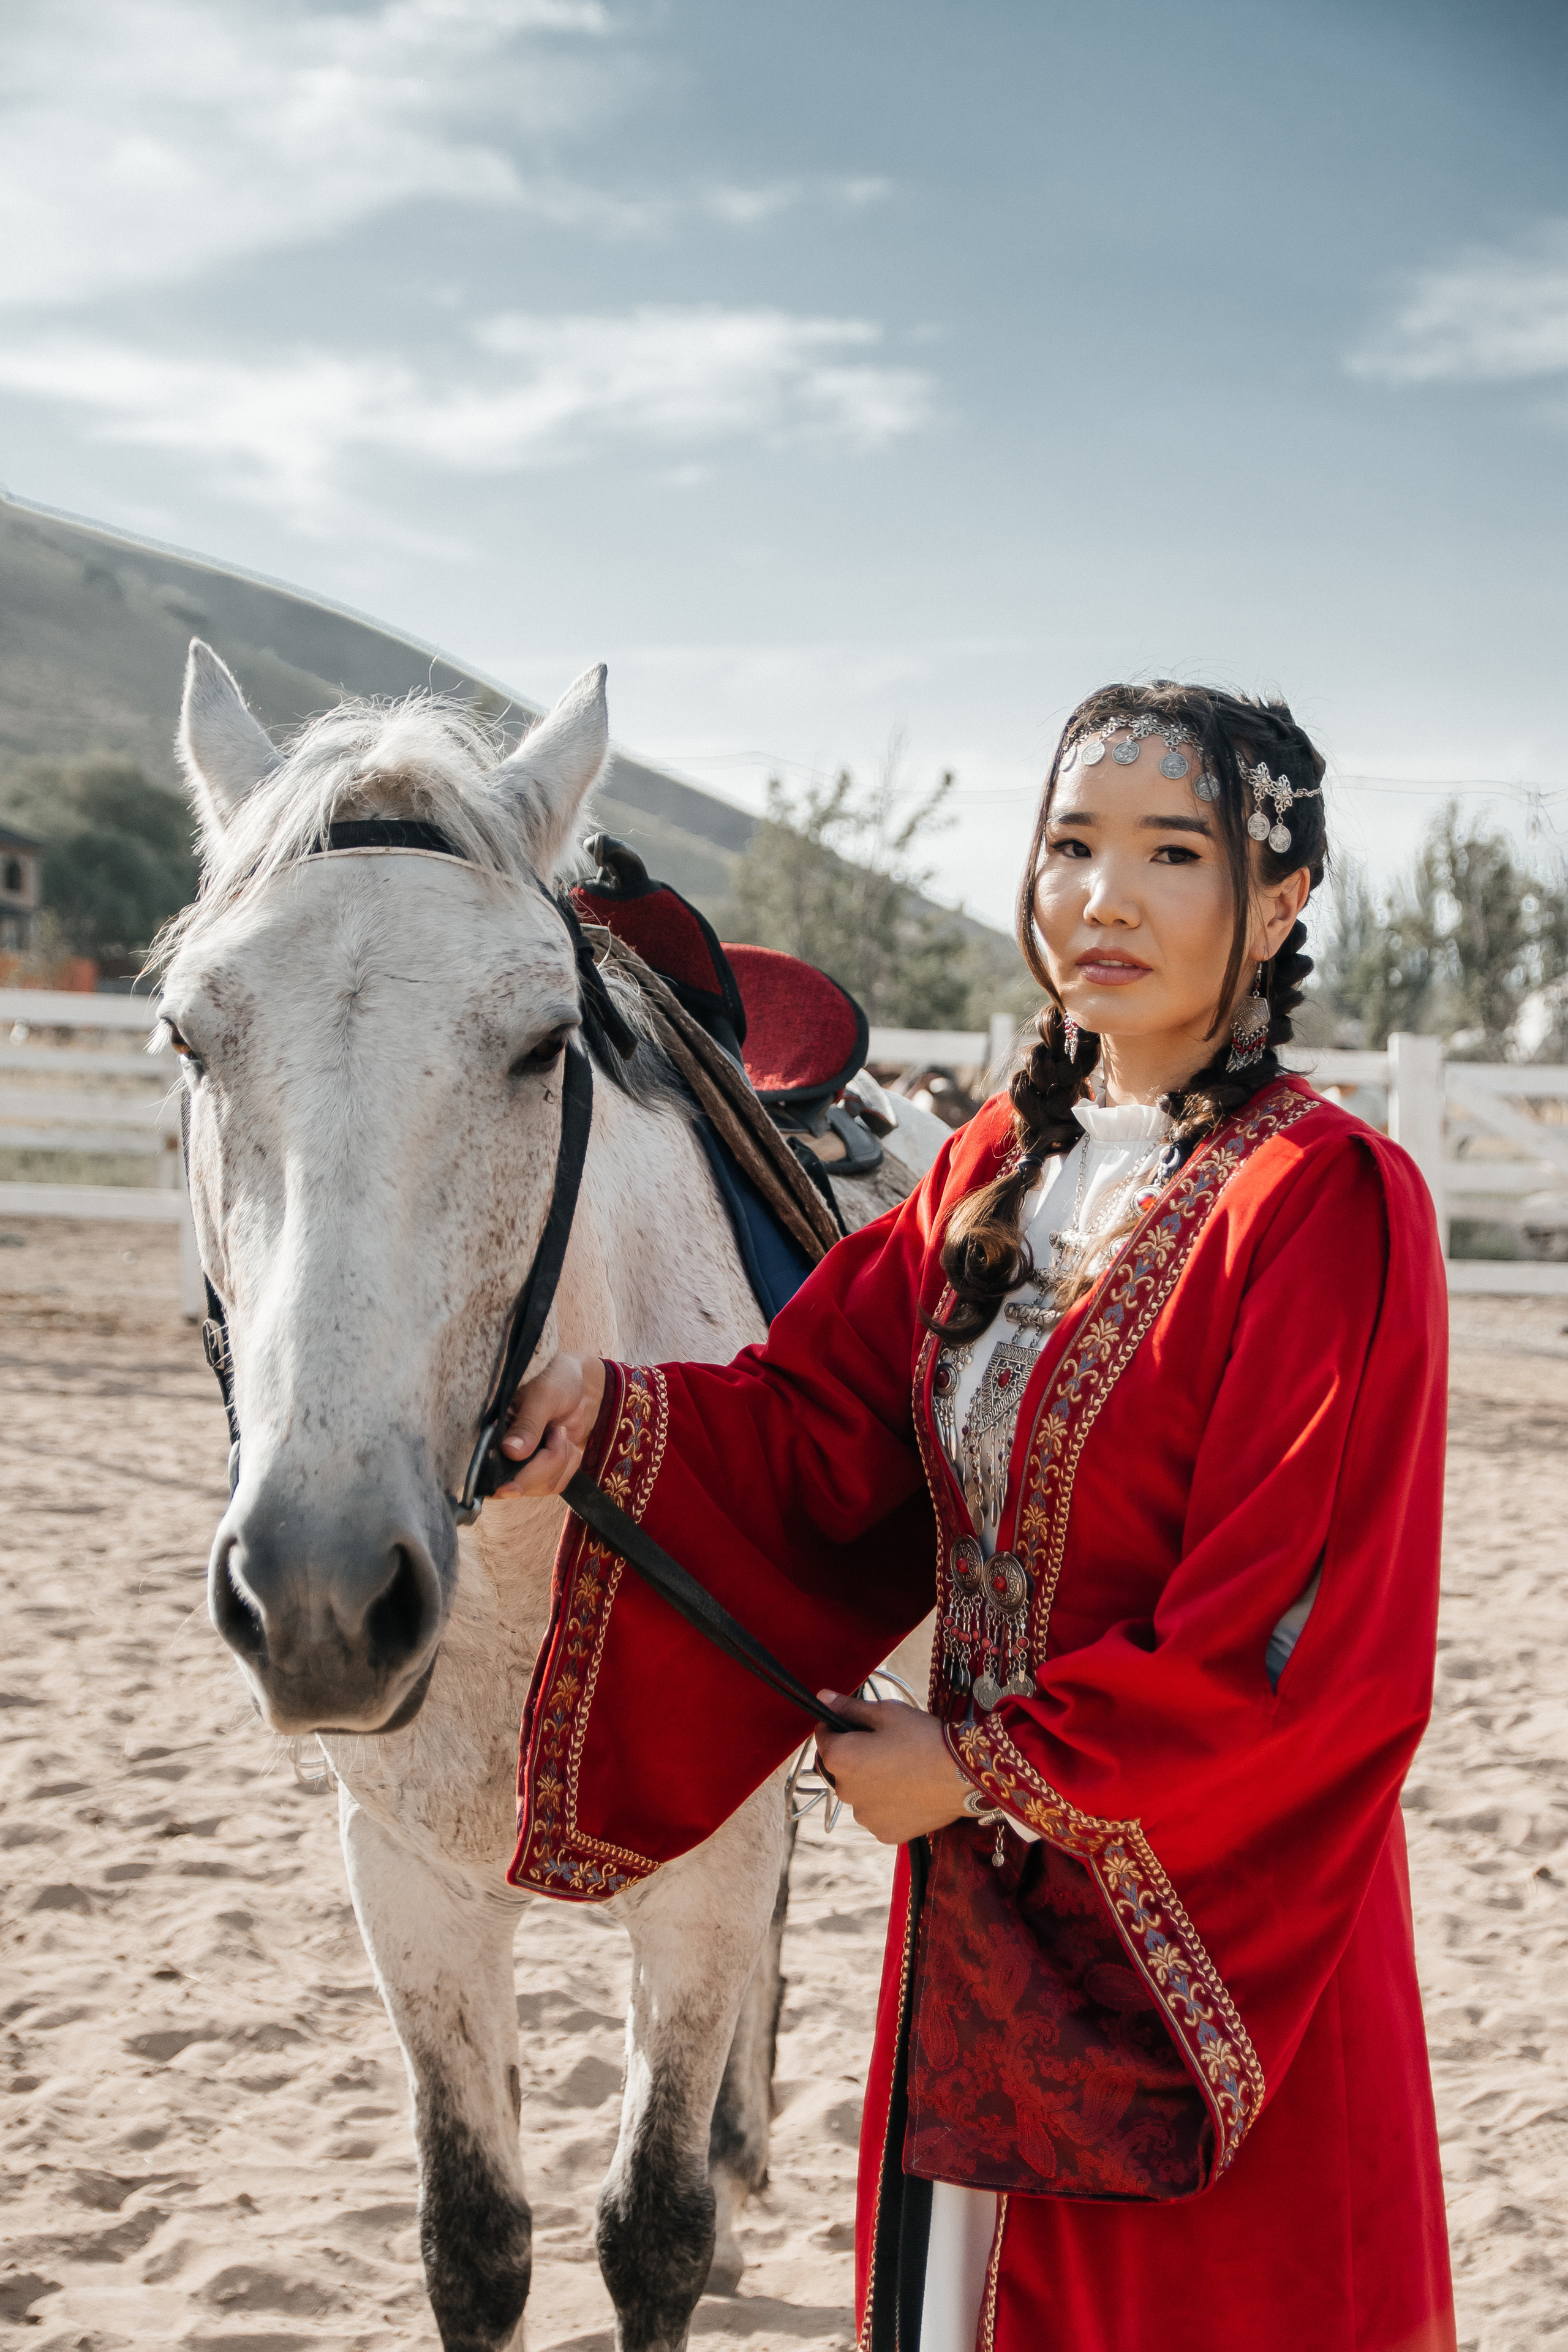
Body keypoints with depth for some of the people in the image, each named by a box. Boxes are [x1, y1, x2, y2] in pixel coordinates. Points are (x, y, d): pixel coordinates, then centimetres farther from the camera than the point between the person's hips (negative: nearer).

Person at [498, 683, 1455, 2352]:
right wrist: (609, 1412, -18)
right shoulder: (999, 1167, 6)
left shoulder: (1328, 1204, -17)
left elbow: (1295, 1645, -20)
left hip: (1211, 1927, -6)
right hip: (981, 1896, 7)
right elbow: (825, 1433, 1)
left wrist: (977, 1765, -15)